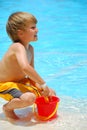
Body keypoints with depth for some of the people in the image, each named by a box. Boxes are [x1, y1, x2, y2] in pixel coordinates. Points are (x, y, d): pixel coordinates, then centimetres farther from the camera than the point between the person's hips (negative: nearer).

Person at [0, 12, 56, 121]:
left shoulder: (30, 48, 0)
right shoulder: (18, 47, -28)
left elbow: (31, 71, 4)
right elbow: (25, 68, -46)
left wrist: (38, 85, -14)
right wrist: (43, 84, -41)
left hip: (20, 81, 9)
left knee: (51, 94, 10)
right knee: (30, 98, -37)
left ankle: (16, 101, 22)